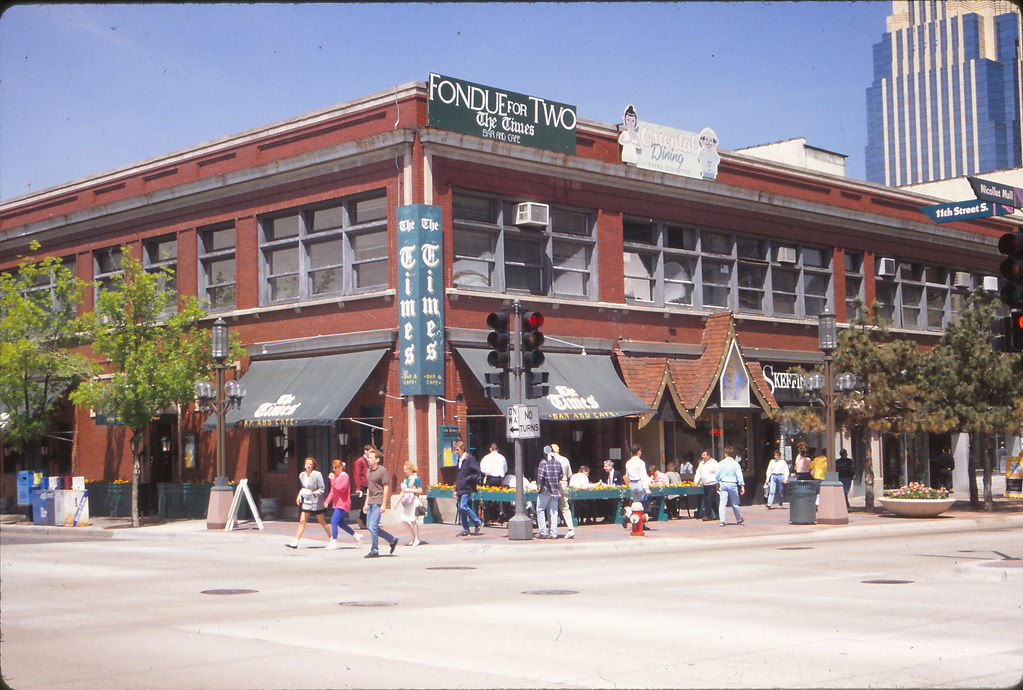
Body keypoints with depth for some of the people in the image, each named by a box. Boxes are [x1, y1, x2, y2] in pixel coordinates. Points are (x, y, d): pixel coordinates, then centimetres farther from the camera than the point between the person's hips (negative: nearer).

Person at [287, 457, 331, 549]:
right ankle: (295, 542, -5)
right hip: (306, 501, 5)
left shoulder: (317, 474, -14)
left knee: (322, 522, 8)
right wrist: (299, 495, 4)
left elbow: (322, 489, -12)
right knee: (302, 521, -3)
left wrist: (313, 493, -25)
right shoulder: (302, 475, 3)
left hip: (316, 501, -5)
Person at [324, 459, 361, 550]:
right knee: (340, 523, 13)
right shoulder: (336, 476, 15)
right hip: (337, 503, 10)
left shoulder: (344, 476, -12)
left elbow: (341, 488, -25)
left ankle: (334, 542, -10)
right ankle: (356, 536, 25)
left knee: (334, 521, -14)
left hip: (343, 504, -10)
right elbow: (333, 490, 18)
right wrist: (328, 500, 7)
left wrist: (332, 479, -21)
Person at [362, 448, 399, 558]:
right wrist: (366, 503, 18)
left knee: (373, 526, -10)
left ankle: (374, 550, 0)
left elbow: (386, 488, -12)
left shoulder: (382, 471, -11)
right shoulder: (368, 471, 14)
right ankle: (392, 539, 21)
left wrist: (384, 504, -16)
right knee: (369, 526, 9)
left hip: (378, 502, -9)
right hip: (371, 502, 9)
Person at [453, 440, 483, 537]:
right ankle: (465, 529, 12)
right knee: (460, 509, 6)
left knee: (463, 507, -16)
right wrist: (456, 490, 18)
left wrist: (468, 479, -16)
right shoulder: (459, 460, 16)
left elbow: (477, 472, -14)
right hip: (460, 489, 8)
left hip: (467, 488, -8)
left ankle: (478, 522, -1)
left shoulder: (470, 458, -9)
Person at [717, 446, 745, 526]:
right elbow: (739, 475, -6)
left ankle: (722, 520, -12)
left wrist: (718, 484, 20)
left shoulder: (721, 463, 0)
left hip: (723, 484, 1)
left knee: (722, 504, -2)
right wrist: (742, 486, -2)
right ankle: (739, 519, 25)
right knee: (734, 503, 13)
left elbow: (717, 475, 7)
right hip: (733, 484, -1)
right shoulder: (735, 463, -5)